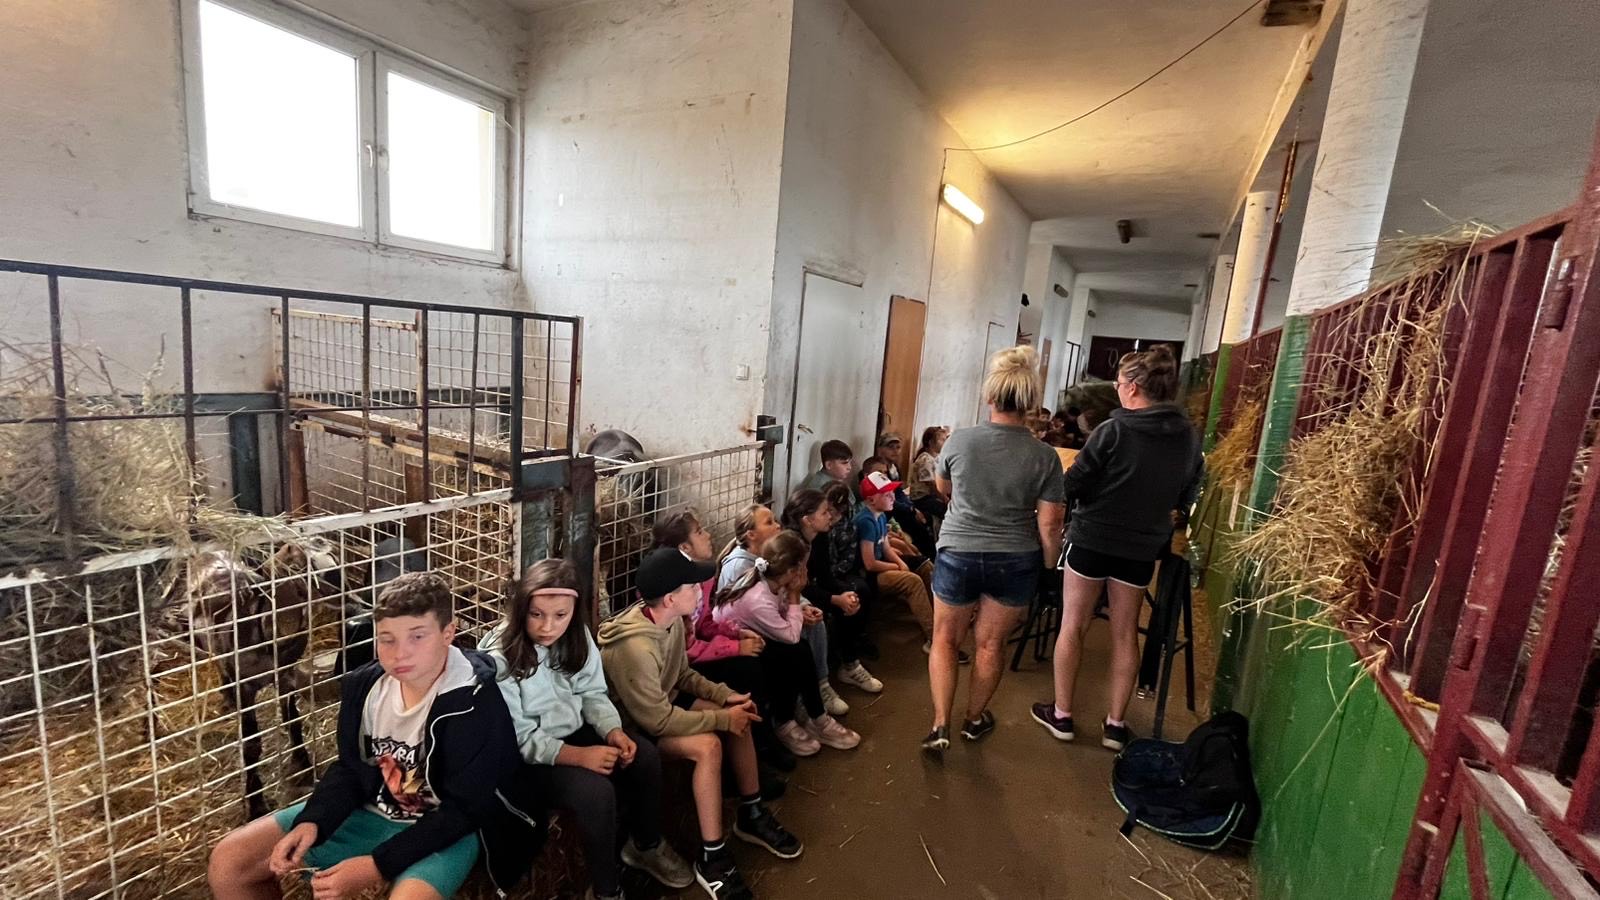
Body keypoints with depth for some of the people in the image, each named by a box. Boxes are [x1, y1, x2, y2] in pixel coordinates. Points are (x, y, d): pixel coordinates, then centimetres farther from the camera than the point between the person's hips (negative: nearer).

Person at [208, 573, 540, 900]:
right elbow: (350, 770, 7)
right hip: (369, 812, 6)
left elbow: (462, 810, -21)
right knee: (228, 861, 2)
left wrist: (378, 865, -24)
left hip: (446, 831, -6)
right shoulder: (364, 685, -6)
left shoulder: (476, 704, -26)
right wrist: (311, 822, -11)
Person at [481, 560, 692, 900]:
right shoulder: (498, 657, -23)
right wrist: (578, 755, -30)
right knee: (596, 792, -28)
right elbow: (517, 739, -21)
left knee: (645, 755, -12)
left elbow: (592, 693, 2)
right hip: (524, 758, -6)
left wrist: (613, 731, -18)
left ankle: (646, 846, 16)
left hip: (573, 732, 6)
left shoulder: (576, 636, -6)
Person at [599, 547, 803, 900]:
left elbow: (683, 674, 6)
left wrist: (726, 696, -7)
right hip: (634, 725, -9)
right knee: (708, 745, -28)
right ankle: (712, 856, -10)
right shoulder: (635, 647, -36)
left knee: (739, 716, -2)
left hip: (662, 702, 9)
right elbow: (659, 721, -30)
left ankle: (751, 814, 14)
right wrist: (722, 718, -23)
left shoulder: (670, 619, -9)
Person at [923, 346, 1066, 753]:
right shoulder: (1045, 457, -13)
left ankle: (940, 726, 14)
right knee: (990, 644, 18)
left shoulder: (959, 441, -12)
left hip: (958, 554, -1)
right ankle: (974, 719, 36)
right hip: (1015, 562, 1)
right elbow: (1049, 526, -9)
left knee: (945, 639, 17)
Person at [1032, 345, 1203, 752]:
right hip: (1142, 547, 4)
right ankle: (1115, 724, 24)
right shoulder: (1190, 438, -1)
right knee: (1125, 634, 16)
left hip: (1091, 538, -4)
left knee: (1072, 626, 10)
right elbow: (1188, 496, 11)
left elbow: (1073, 485, -15)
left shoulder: (1114, 430, -17)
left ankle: (1061, 714, 21)